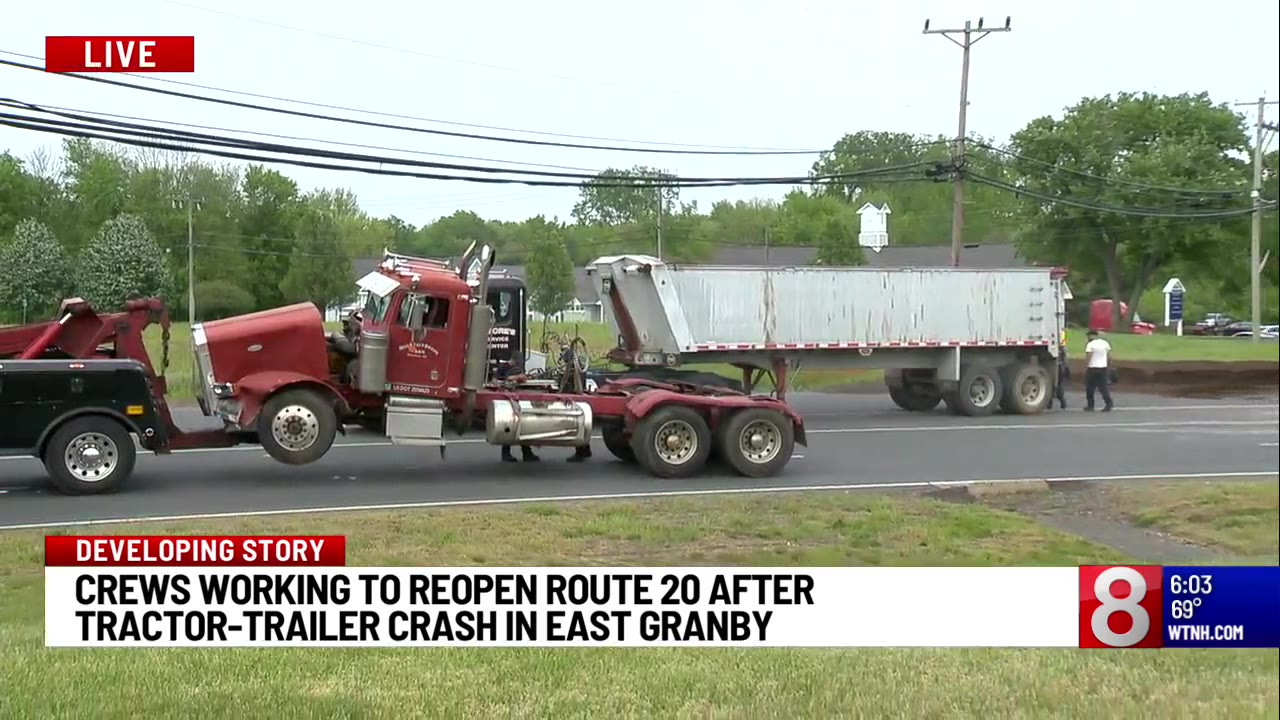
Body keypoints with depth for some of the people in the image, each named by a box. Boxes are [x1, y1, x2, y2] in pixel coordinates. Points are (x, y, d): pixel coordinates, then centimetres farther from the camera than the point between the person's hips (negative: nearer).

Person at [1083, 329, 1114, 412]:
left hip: (1092, 368, -5)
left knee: (1090, 388, 6)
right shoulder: (1105, 343, 8)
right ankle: (1109, 404, -5)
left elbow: (1087, 358, -15)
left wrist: (1085, 368, -10)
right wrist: (1109, 367, 17)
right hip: (1103, 368, 5)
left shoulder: (1091, 345, -10)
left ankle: (1090, 406, 10)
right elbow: (1109, 357, 9)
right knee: (1104, 387, 6)